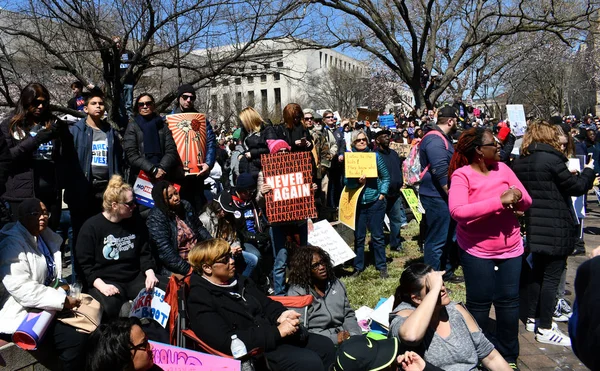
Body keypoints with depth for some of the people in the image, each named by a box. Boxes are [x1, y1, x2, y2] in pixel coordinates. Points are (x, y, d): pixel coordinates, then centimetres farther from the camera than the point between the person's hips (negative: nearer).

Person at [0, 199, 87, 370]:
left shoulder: (46, 239, 13)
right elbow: (21, 288, -25)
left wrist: (62, 289, 3)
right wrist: (62, 300, -23)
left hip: (44, 309, 9)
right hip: (22, 315, -9)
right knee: (76, 339, -23)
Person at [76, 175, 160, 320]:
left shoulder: (135, 223, 11)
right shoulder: (91, 227, -4)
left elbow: (145, 253, 14)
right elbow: (84, 263, -7)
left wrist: (150, 273, -6)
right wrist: (101, 285, -21)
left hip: (135, 279, 4)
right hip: (106, 281, -4)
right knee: (110, 307, -36)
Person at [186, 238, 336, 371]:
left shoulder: (239, 281, 11)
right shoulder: (199, 300, -15)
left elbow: (266, 304, 17)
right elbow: (228, 341, -25)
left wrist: (281, 314, -9)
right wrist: (277, 332, -25)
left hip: (273, 333, 9)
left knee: (325, 346, 5)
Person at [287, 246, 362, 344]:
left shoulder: (336, 284, 12)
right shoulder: (296, 293, -7)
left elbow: (349, 315, 15)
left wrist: (355, 336, -5)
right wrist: (334, 339, -17)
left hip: (345, 337, 6)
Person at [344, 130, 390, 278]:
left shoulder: (375, 155, 3)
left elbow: (386, 176, 6)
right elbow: (346, 181, -2)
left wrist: (382, 193, -2)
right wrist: (357, 182, -20)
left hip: (375, 201, 0)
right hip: (357, 202, 0)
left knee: (377, 235, 6)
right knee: (359, 236, 8)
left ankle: (382, 266, 17)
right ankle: (358, 267, 21)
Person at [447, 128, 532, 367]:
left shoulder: (502, 168, 1)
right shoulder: (461, 175, -15)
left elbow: (527, 202, 5)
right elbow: (457, 211, -30)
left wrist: (518, 197, -20)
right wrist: (499, 201, -31)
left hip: (511, 247, 5)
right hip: (477, 250, -4)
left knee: (509, 301, 12)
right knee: (479, 303, 6)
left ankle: (508, 355, 31)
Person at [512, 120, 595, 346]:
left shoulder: (520, 162, 7)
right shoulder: (551, 159, -17)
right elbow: (577, 187, -12)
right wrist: (590, 170, 7)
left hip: (534, 227, 8)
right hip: (555, 228, -8)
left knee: (538, 273, 18)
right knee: (552, 276, 0)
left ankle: (533, 318, 29)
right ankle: (545, 329, 8)